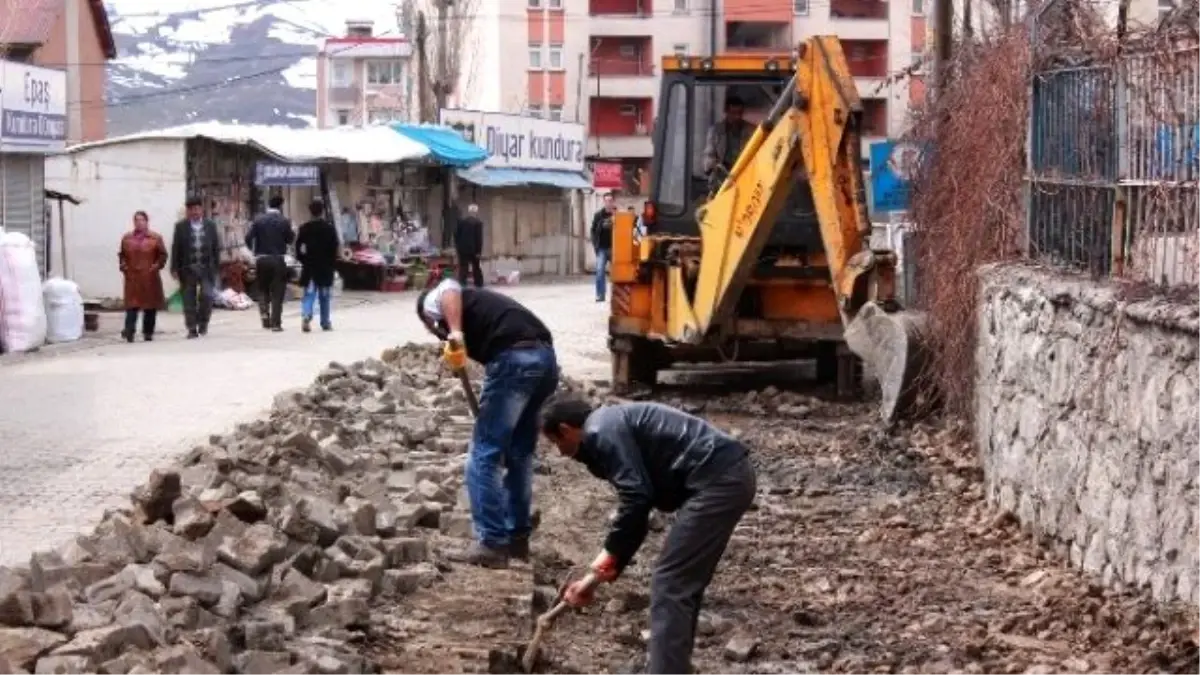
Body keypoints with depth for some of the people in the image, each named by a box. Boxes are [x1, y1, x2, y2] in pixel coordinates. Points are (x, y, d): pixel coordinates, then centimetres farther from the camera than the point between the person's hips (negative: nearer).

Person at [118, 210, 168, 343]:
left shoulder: (156, 238, 3)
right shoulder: (127, 238, 10)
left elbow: (163, 255, 4)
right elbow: (122, 255, 16)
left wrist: (157, 265, -10)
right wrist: (124, 266, 0)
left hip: (150, 278, 0)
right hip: (132, 277, 0)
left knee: (150, 306, 5)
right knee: (132, 304, -9)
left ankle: (148, 332, 13)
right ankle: (129, 330, -14)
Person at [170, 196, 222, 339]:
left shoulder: (211, 226, 6)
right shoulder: (181, 226, 2)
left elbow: (216, 248, 7)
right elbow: (175, 249, 0)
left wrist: (216, 267, 2)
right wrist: (175, 268, -6)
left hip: (206, 268, 0)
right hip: (187, 268, 0)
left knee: (207, 295, -12)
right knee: (189, 300, 2)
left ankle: (203, 323, 10)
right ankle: (192, 329, 10)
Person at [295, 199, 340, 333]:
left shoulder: (304, 228, -3)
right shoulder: (330, 228, -5)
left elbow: (298, 248, -3)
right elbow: (334, 248, -6)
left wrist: (304, 260, 10)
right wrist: (333, 264, 4)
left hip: (309, 267, 0)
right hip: (325, 267, 0)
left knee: (309, 294, 2)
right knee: (325, 296, 10)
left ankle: (306, 315, -22)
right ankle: (326, 322, 14)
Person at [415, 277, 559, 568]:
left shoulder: (433, 300, 17)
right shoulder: (478, 302, 37)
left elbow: (449, 289, -10)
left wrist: (454, 334, -22)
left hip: (514, 360, -8)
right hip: (545, 357, 8)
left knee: (483, 457, 2)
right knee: (520, 455, 20)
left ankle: (492, 544, 4)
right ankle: (517, 537, 27)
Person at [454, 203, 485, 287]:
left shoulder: (461, 221, 1)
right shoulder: (478, 223, -7)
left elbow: (456, 234, 2)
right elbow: (479, 237, -11)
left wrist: (457, 247, 10)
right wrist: (479, 251, -8)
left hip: (462, 249, 1)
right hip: (473, 249, -1)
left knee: (463, 269, -1)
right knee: (476, 268, 12)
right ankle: (479, 286, 18)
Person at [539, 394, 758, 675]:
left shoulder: (600, 432, -5)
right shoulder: (614, 426, 25)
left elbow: (637, 496, -16)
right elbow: (637, 513, 28)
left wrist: (610, 552, -2)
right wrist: (598, 578, 28)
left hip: (717, 480, -10)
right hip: (732, 474, 10)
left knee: (669, 586, -6)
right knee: (683, 585, 18)